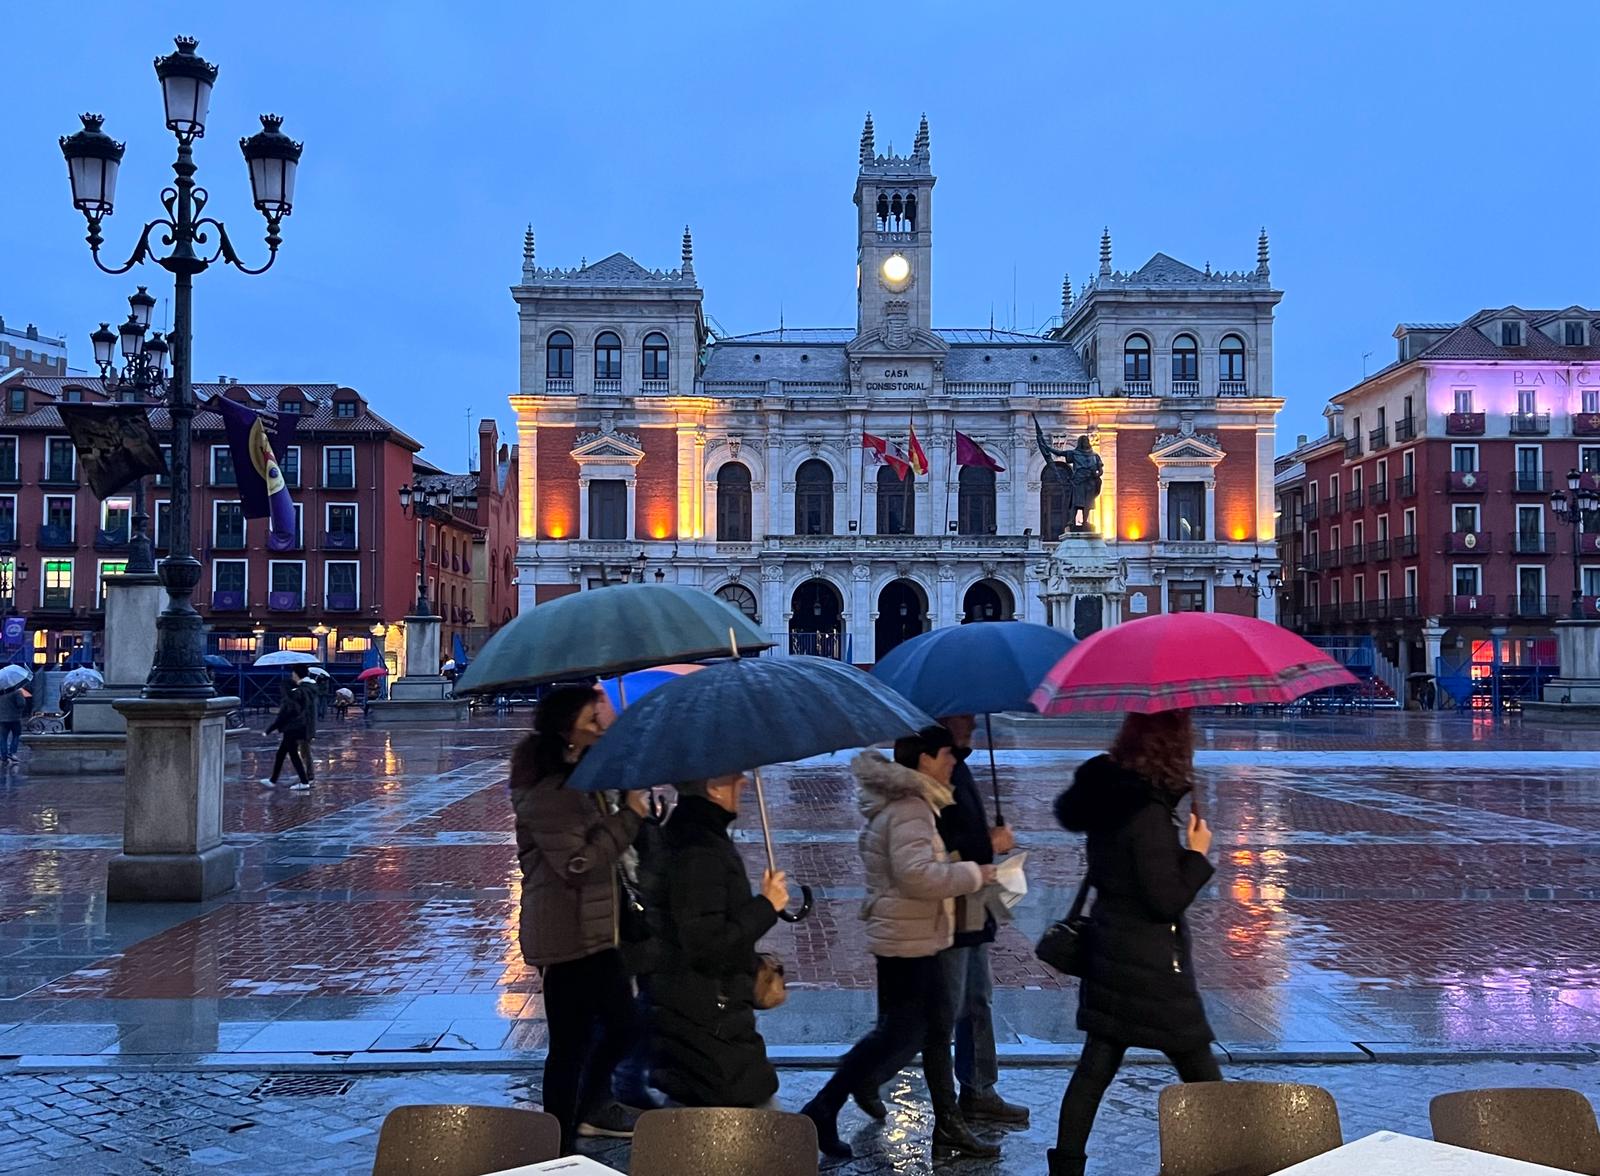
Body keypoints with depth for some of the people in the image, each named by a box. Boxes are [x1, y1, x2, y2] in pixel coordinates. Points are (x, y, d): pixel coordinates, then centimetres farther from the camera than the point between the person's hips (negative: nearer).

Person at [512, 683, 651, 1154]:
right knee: (571, 1043, -1)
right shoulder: (548, 793, -21)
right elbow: (579, 864, -25)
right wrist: (630, 814, -22)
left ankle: (592, 1109, 41)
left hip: (595, 928, 10)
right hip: (568, 935, -10)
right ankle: (559, 1149, 12)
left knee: (620, 1025, 21)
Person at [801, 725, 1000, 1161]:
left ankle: (949, 1127, 22)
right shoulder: (910, 808, -20)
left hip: (916, 939, 11)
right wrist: (973, 874, -20)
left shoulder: (905, 802, 13)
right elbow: (916, 875, -30)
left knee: (936, 1028, 14)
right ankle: (821, 1112, 1)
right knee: (898, 1035, -5)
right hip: (907, 941, -11)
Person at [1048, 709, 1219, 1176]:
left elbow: (1067, 812, 22)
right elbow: (1168, 900, -21)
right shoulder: (1149, 813, -24)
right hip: (1151, 964, -8)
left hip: (1108, 949, 8)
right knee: (1201, 1074, 7)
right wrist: (1198, 853, -8)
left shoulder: (1102, 792, -1)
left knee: (1095, 1066, 14)